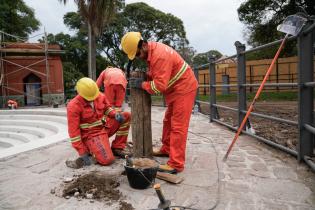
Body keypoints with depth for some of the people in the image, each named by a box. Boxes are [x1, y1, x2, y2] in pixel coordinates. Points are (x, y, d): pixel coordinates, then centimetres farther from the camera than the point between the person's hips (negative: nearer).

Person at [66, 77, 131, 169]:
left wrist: (116, 114, -10)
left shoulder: (100, 96, -5)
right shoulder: (73, 106, -20)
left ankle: (117, 148, 1)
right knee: (107, 160, -26)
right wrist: (82, 153, -19)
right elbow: (74, 131, -19)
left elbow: (107, 108, 15)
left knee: (126, 116, -5)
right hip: (91, 134, -7)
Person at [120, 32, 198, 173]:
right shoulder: (150, 51, 3)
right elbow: (155, 73, 12)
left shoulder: (160, 55, -28)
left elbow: (160, 86, -30)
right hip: (175, 89, 10)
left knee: (178, 126, -10)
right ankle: (166, 149, 35)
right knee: (168, 121, 18)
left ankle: (176, 165, -5)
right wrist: (141, 76, -5)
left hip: (184, 87, -10)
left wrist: (141, 84, -17)